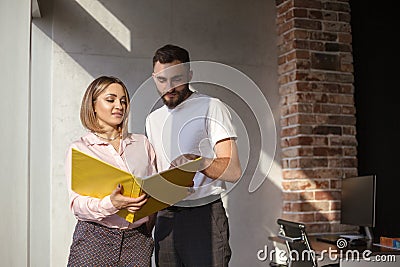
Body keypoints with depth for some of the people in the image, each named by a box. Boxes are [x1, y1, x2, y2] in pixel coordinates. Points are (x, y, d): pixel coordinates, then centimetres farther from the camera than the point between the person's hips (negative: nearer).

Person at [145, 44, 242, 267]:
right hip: (165, 217, 6)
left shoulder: (211, 108, -4)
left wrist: (197, 161, -30)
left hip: (205, 215, -5)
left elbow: (233, 171, -12)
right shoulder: (153, 119, 17)